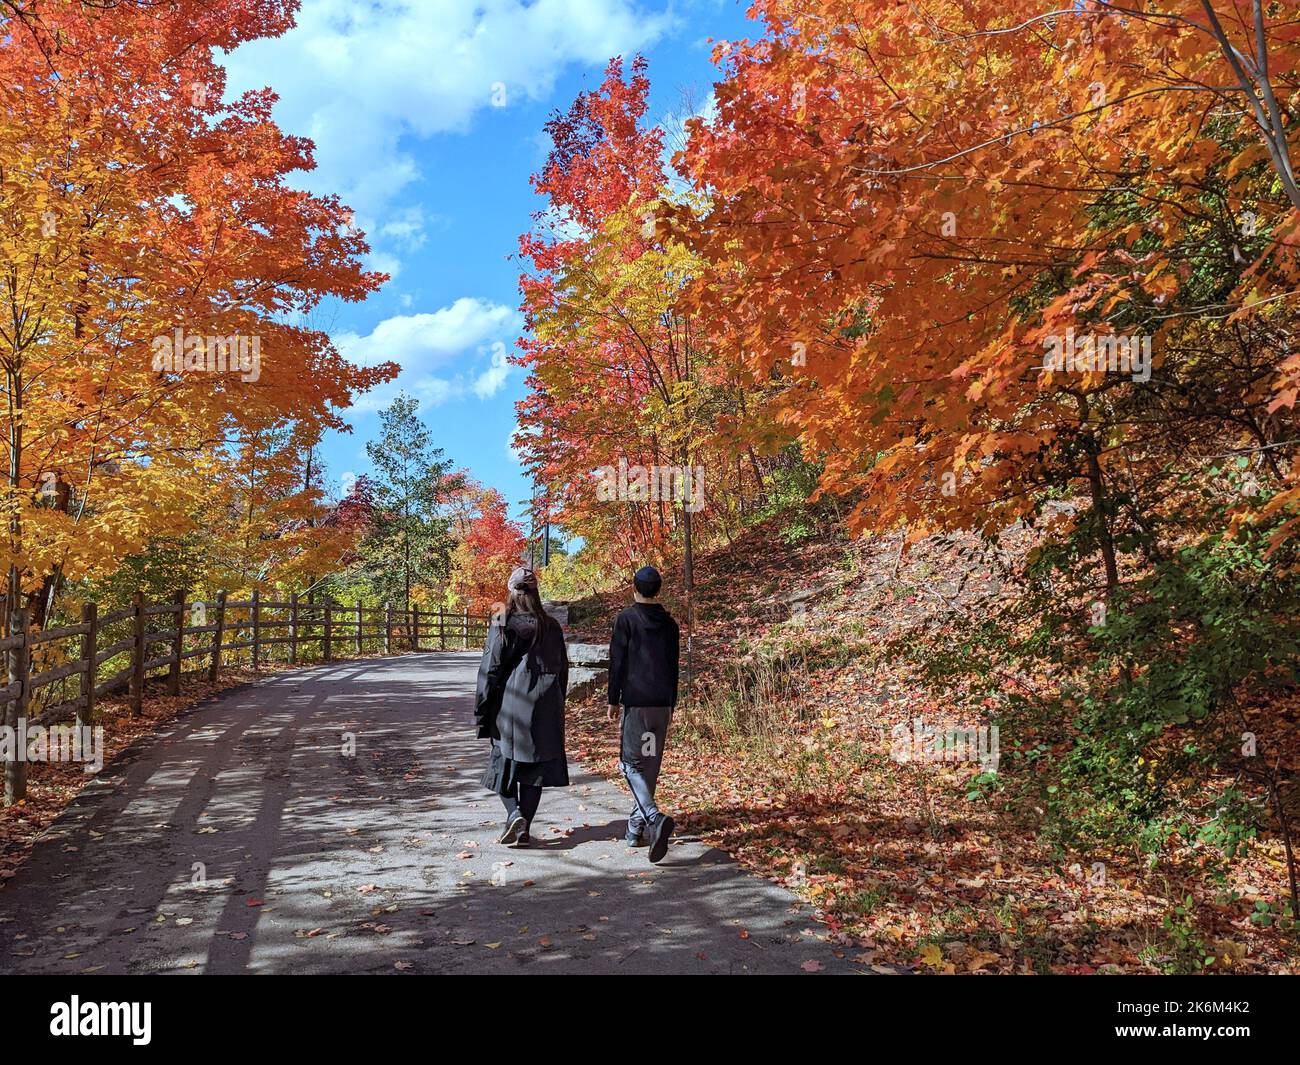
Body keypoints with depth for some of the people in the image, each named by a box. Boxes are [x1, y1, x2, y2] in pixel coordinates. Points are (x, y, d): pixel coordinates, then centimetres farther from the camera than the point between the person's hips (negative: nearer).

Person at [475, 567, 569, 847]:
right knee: (535, 767, 9)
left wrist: (481, 710, -1)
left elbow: (490, 669, -8)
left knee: (505, 763, 12)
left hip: (508, 707, -3)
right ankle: (525, 829, 10)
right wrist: (556, 705, 20)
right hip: (545, 708, 3)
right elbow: (562, 669, 10)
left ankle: (514, 813, -8)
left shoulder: (501, 625, -8)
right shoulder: (551, 626, 3)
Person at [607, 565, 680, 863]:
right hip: (662, 703, 5)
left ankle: (654, 817, -22)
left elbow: (617, 661, -6)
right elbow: (673, 666, 13)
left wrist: (613, 699, 2)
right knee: (651, 763, 12)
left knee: (632, 763, 0)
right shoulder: (669, 623, 10)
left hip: (636, 701, -5)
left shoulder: (627, 619, -4)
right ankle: (637, 828, 18)